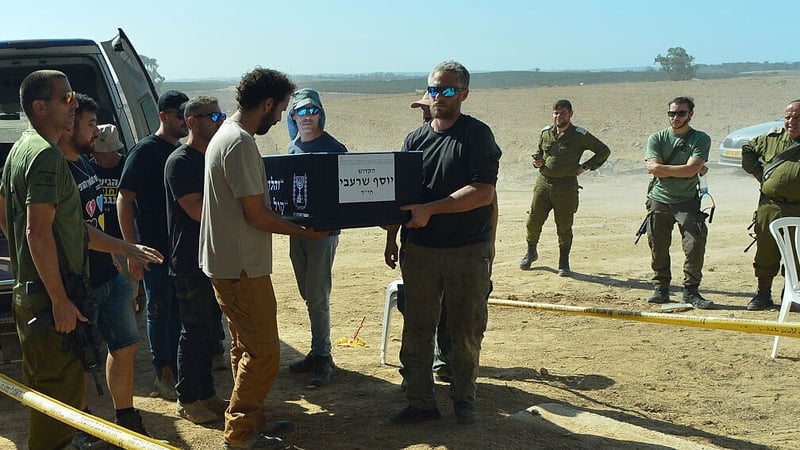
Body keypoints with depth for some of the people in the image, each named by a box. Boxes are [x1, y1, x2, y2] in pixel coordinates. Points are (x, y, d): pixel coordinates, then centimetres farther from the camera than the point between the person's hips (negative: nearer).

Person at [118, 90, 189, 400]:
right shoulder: (146, 151, -10)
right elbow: (124, 200, -13)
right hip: (155, 248, -6)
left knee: (177, 308, 13)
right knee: (159, 310, 3)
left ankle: (175, 369, 25)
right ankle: (163, 375, 14)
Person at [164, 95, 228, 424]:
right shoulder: (180, 162, -13)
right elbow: (198, 210, -22)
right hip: (190, 261, -8)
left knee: (209, 328, 14)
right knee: (194, 331, -1)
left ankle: (206, 393, 24)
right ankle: (188, 400, 11)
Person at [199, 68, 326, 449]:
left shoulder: (226, 135, 13)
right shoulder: (240, 142, -20)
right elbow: (257, 215, -21)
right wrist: (305, 231, -9)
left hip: (228, 262, 11)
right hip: (242, 267, -11)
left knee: (247, 347, 19)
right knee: (263, 353, -2)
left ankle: (252, 419, 30)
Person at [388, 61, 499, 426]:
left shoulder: (477, 135, -6)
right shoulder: (415, 139, 9)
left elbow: (483, 192, -17)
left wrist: (430, 210, -21)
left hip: (469, 250, -4)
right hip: (420, 249, 4)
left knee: (466, 332, 7)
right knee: (416, 330, 7)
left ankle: (463, 398, 24)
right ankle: (421, 402, 17)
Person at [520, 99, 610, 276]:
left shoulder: (580, 135, -3)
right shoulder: (546, 132, 8)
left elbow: (604, 151, 5)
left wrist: (586, 166, -1)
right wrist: (537, 160, 3)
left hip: (566, 187, -3)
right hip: (543, 183, 3)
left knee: (564, 227, 1)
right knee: (533, 221, 4)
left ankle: (564, 263, 12)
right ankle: (531, 252, 28)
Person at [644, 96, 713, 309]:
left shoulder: (701, 139, 1)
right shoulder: (657, 138, 6)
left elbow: (691, 169, -13)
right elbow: (653, 168, -9)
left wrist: (663, 168, -8)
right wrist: (682, 170, -9)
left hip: (687, 201, -1)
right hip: (659, 201, 2)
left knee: (695, 244, -10)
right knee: (658, 247, 3)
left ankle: (691, 290, 0)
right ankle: (661, 288, 15)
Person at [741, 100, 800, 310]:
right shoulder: (772, 139, 8)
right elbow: (747, 151, 22)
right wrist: (759, 174, 10)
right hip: (770, 206, 2)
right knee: (766, 252, 7)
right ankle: (763, 295, 18)